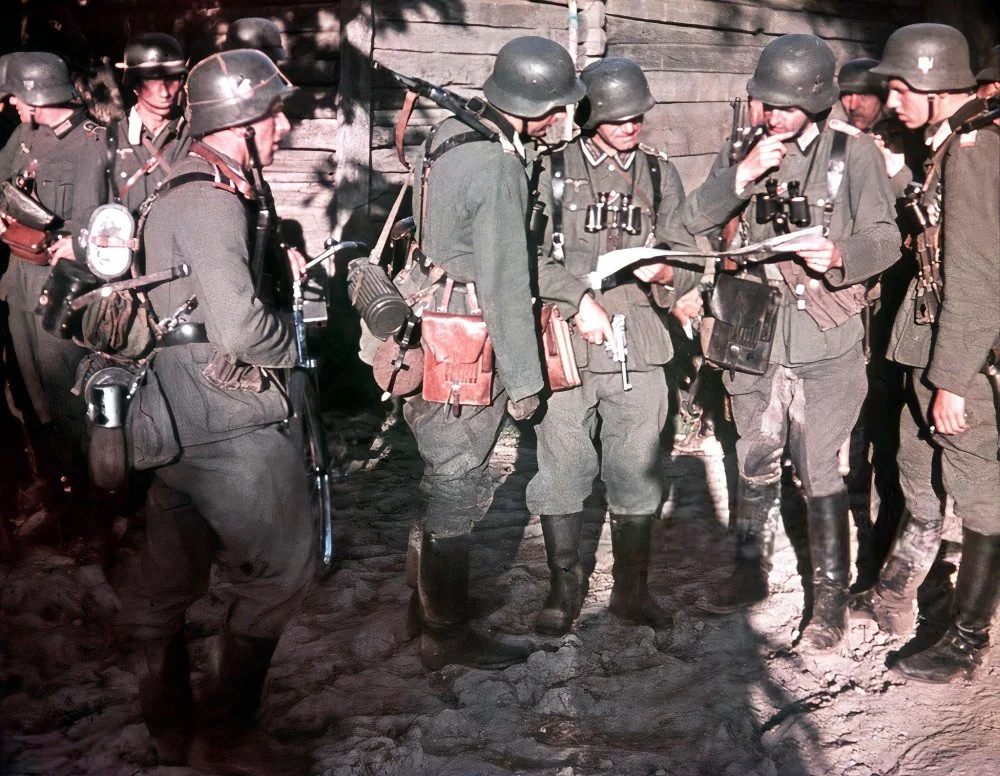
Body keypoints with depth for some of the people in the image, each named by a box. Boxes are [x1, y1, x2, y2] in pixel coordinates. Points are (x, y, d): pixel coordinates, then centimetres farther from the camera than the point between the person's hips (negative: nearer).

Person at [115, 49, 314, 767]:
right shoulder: (212, 199, -17)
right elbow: (242, 329, -25)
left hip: (174, 420, 10)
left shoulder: (180, 187, 15)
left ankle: (171, 733, 31)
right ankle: (226, 732, 14)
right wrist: (296, 334, -7)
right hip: (229, 425, -10)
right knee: (280, 571, 2)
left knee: (168, 582, 17)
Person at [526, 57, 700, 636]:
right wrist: (578, 300, -11)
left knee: (638, 479, 8)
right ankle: (565, 590, 19)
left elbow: (690, 259, 14)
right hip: (566, 345, -2)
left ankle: (632, 590, 24)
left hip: (639, 348, 3)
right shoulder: (554, 169, 3)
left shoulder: (661, 174, 14)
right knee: (561, 476, 3)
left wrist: (664, 273, -8)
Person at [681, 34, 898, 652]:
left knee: (819, 472, 1)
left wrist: (839, 253, -25)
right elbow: (696, 220, -1)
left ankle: (832, 592, 17)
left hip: (825, 343, -4)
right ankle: (752, 571, 33)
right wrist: (744, 175, -15)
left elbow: (885, 238, -5)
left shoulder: (855, 152, -5)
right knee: (755, 463, 16)